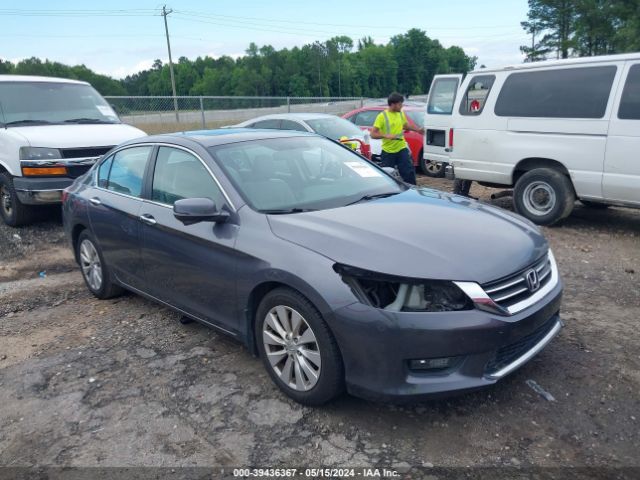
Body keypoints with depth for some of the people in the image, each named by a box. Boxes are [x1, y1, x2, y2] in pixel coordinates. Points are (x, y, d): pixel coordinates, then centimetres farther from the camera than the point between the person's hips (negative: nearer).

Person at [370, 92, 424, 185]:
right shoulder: (382, 116, -12)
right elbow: (373, 134, -17)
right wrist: (386, 135, -30)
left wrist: (417, 130, 22)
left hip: (402, 149, 4)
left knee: (409, 171, -1)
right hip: (388, 151, -4)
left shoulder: (401, 113, 7)